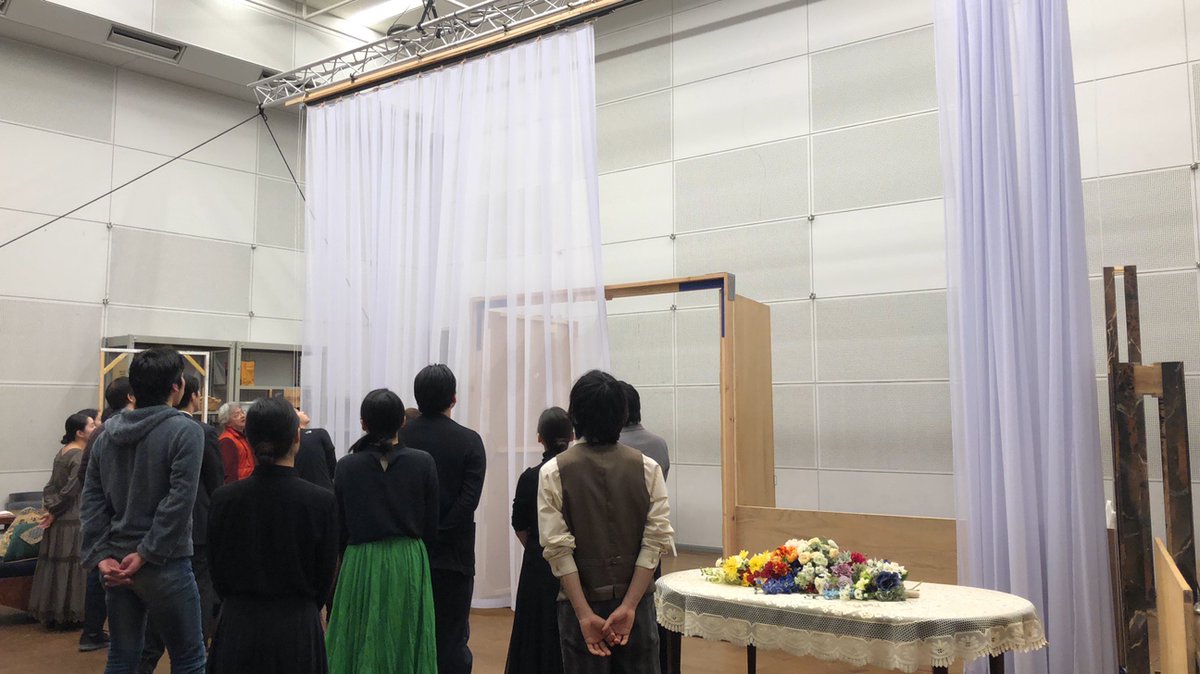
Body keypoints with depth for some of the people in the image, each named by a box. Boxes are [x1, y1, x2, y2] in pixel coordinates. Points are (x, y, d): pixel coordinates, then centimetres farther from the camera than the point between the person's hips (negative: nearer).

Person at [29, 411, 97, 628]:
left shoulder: (62, 453, 12)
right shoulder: (80, 456, -16)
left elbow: (50, 487, 11)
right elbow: (70, 490, -18)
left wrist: (51, 508, 0)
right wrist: (54, 512, -5)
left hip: (59, 521, 9)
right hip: (74, 521, -9)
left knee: (56, 564, 13)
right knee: (72, 565, -1)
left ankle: (52, 612, 20)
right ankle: (69, 613, 6)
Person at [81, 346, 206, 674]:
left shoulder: (107, 434, 8)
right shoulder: (185, 431, -12)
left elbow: (92, 500, 5)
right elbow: (179, 501, -20)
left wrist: (101, 555, 1)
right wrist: (146, 554, -14)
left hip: (117, 564, 7)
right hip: (164, 563, -6)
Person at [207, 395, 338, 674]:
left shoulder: (224, 498, -8)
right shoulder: (321, 501, -14)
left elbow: (218, 574, 3)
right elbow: (324, 578, -4)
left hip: (237, 628, 2)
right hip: (297, 630, -2)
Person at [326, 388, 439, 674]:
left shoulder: (347, 466, -6)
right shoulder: (423, 463, -8)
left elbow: (339, 528, 1)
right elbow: (431, 527, -2)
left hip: (360, 564, 0)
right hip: (409, 563, 0)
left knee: (361, 647, 11)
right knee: (406, 644, 12)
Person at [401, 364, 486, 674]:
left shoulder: (399, 437, -3)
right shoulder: (469, 440, -7)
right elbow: (469, 499, -15)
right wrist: (438, 532, -11)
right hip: (452, 554, -2)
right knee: (452, 639, 7)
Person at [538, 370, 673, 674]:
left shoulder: (553, 472, -8)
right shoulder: (647, 467, -4)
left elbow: (559, 549, -12)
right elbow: (655, 541, -9)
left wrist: (585, 614, -11)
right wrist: (629, 607, -10)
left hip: (581, 602, -1)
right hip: (636, 600, 2)